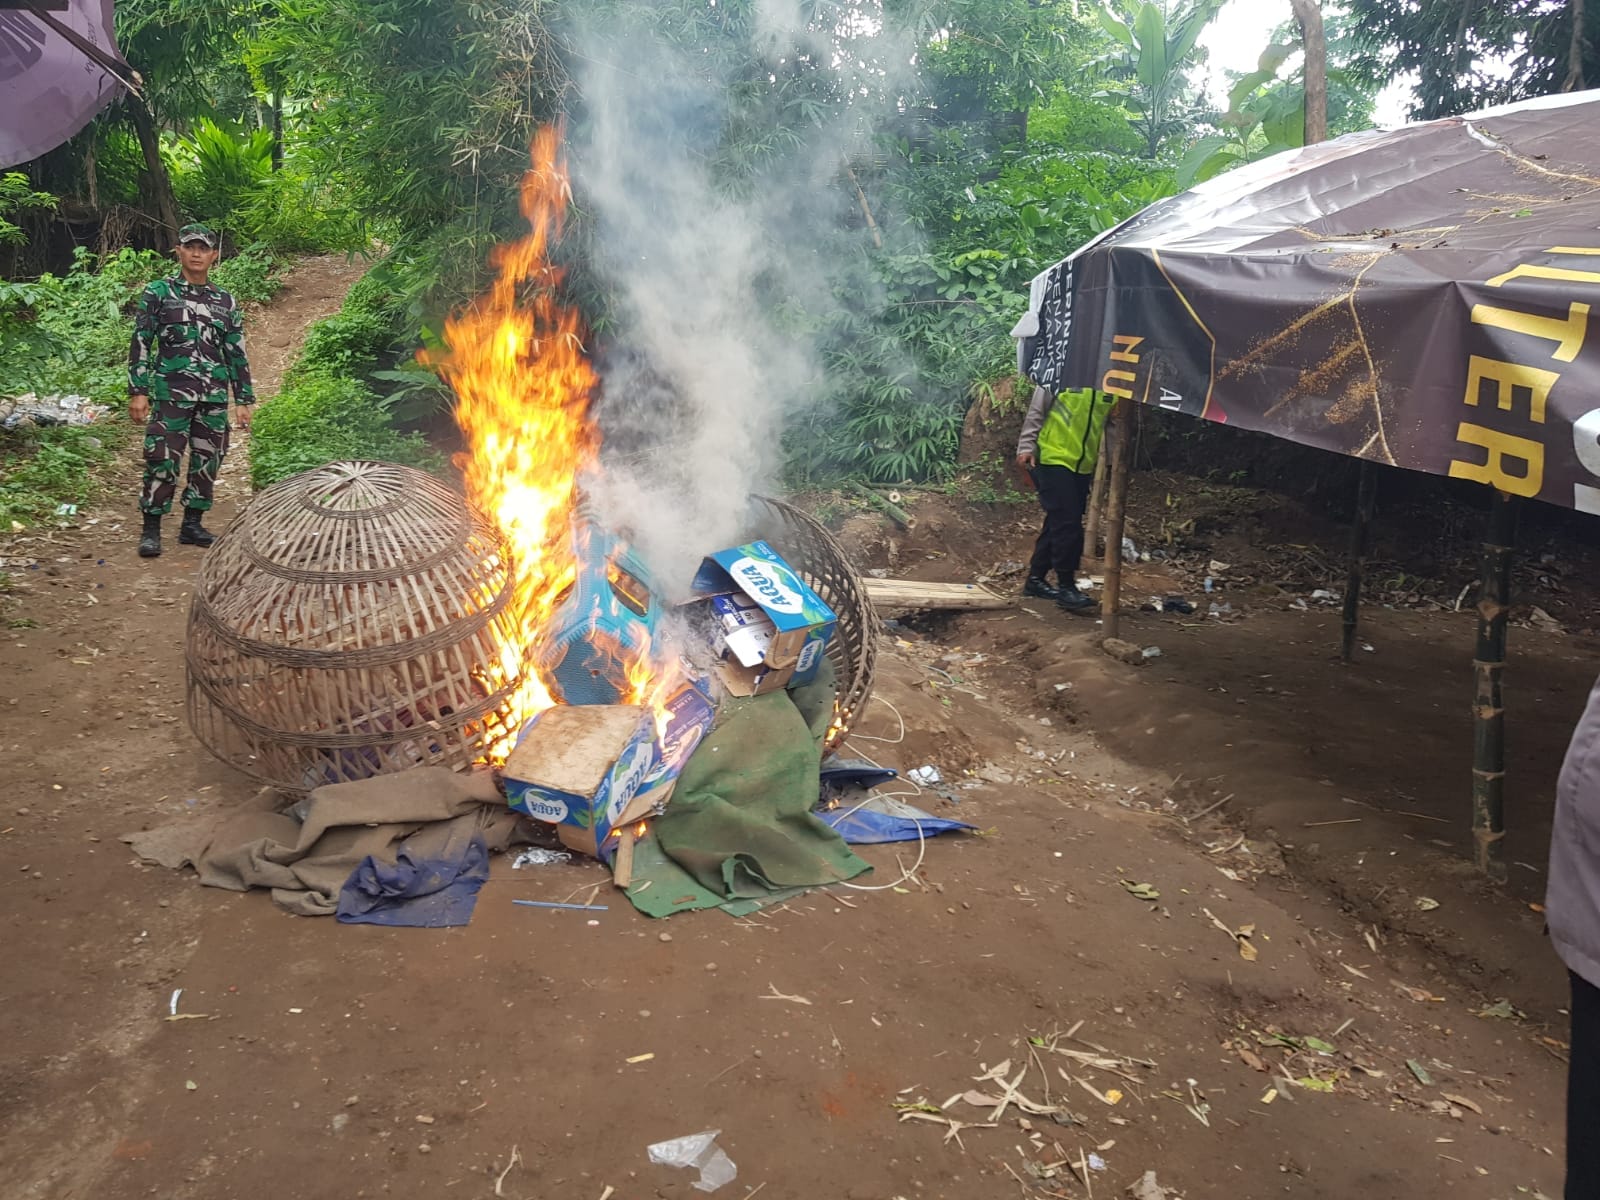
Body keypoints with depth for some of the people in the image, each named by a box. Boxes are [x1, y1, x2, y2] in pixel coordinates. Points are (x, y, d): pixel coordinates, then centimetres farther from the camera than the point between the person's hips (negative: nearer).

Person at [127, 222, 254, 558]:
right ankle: (151, 529, 3)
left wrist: (243, 400, 9)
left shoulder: (225, 301, 12)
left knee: (208, 460, 7)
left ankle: (192, 524, 19)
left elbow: (236, 353, 14)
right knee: (163, 460, -6)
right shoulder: (159, 293, 4)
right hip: (172, 392, -4)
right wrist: (137, 391, -6)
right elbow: (140, 343, 1)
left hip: (214, 395, 4)